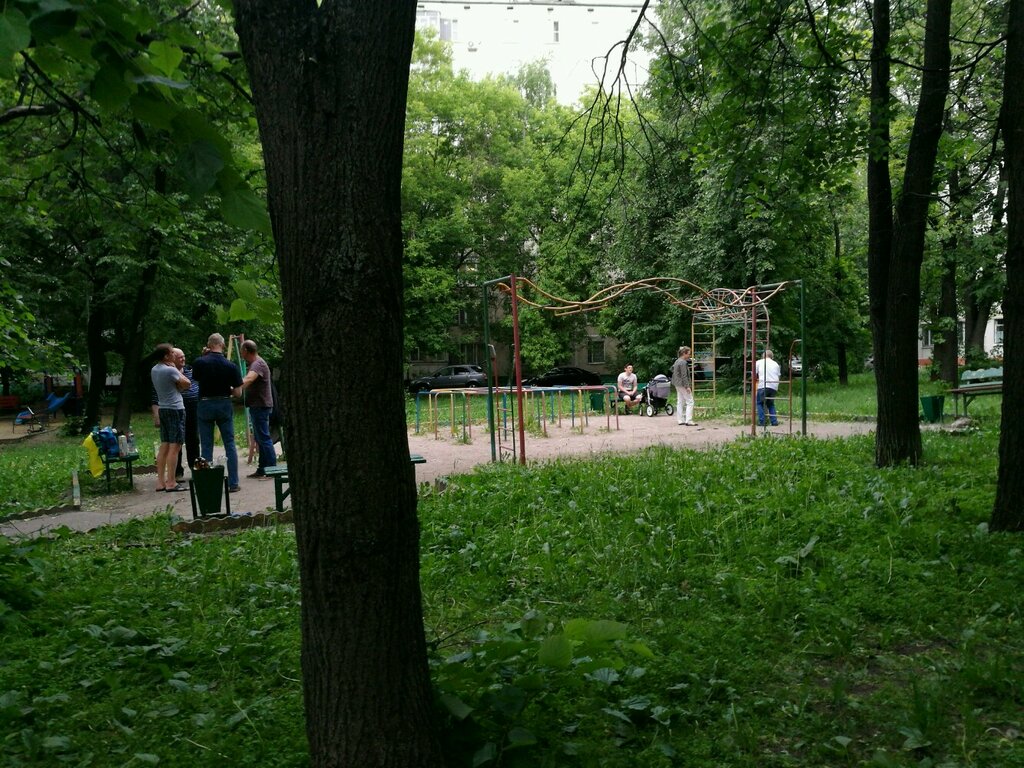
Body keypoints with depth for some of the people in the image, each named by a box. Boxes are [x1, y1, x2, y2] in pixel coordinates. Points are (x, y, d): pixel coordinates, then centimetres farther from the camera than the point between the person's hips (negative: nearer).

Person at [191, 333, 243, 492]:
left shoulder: (199, 362, -8)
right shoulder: (231, 366, -7)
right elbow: (238, 393, -6)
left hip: (205, 405, 0)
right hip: (224, 406, 0)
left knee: (206, 446, 6)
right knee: (230, 445, 7)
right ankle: (233, 483, 6)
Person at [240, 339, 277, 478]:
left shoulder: (258, 364, -18)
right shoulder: (254, 363, 16)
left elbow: (248, 379, -37)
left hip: (261, 406, -11)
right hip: (257, 406, 11)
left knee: (264, 438, -9)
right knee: (260, 438, 14)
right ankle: (262, 469, 20)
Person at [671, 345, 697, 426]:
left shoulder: (677, 361, 12)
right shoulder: (683, 363, -17)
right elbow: (684, 376, -20)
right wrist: (687, 386, -20)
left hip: (677, 385, 10)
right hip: (683, 384, -10)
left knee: (680, 402, 12)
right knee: (690, 402, -6)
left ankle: (680, 420, 14)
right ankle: (688, 421, -10)